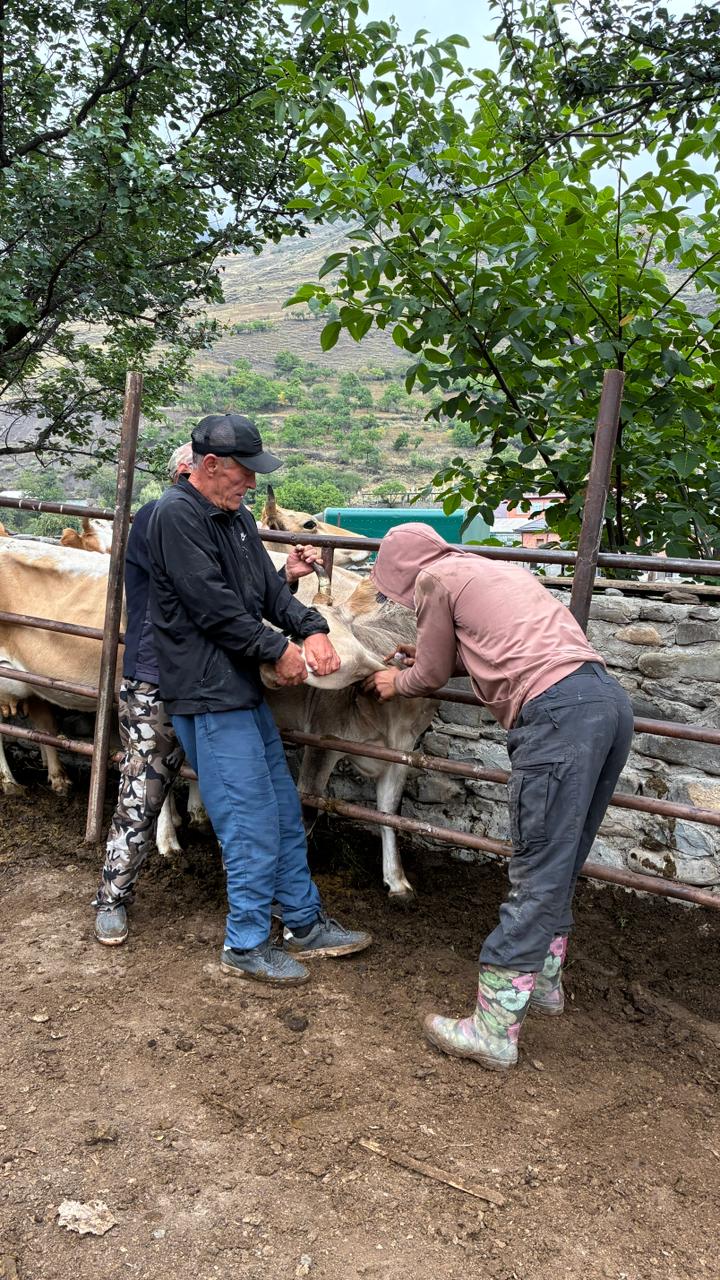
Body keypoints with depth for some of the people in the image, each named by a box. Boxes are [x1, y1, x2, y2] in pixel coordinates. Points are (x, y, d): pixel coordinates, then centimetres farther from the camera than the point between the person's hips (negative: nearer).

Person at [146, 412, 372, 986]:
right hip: (207, 694, -9)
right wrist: (279, 650, -11)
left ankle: (306, 925, 28)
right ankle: (246, 946, 13)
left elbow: (270, 588, 11)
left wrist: (311, 629, -6)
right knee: (251, 822, -4)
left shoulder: (236, 516, 13)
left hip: (244, 689, 10)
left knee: (284, 808, 15)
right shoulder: (177, 515, -15)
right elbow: (214, 606, -19)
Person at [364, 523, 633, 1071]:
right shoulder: (496, 569, 30)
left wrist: (395, 682, 35)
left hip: (557, 712, -9)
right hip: (611, 699, 9)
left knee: (537, 877, -5)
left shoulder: (435, 579, 7)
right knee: (562, 865, 20)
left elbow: (431, 677, 15)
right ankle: (544, 980, 35)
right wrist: (430, 655, 43)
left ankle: (494, 1030, 3)